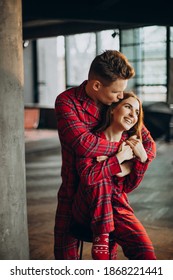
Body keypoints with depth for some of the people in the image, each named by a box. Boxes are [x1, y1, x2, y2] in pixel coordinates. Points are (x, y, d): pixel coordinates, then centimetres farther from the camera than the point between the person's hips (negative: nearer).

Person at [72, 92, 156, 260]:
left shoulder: (131, 143, 2)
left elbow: (128, 187, -1)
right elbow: (87, 176, -27)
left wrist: (142, 158, -13)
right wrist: (119, 158, -20)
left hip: (117, 208, 2)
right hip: (88, 209, -2)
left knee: (147, 257, -21)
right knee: (101, 178, -34)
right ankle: (101, 240, -26)